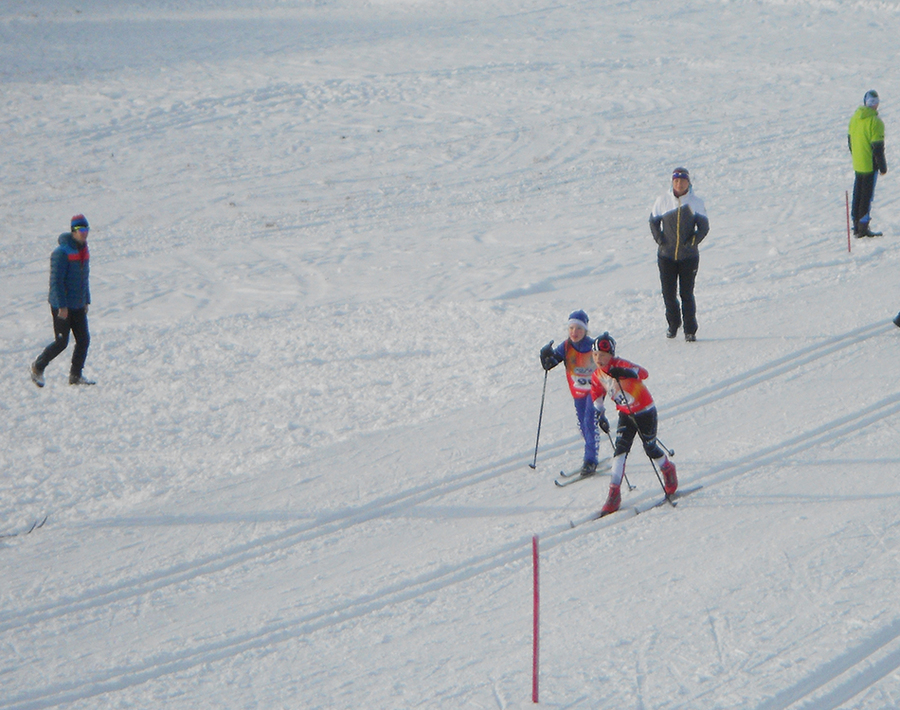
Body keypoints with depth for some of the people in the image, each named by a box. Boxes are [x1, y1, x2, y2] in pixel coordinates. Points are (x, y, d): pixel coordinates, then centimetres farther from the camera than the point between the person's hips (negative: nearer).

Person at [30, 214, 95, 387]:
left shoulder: (84, 250, 9)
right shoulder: (62, 253, -18)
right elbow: (56, 281, -19)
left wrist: (86, 301, 17)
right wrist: (62, 306, -20)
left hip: (78, 306, 8)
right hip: (62, 307, -8)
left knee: (83, 340, 3)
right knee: (61, 342, -3)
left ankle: (76, 375, 12)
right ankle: (38, 367, 18)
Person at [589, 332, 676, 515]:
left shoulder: (619, 365, -25)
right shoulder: (597, 375, -4)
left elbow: (643, 373, -38)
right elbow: (596, 393, 14)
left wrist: (623, 373, -55)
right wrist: (599, 414, 6)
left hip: (645, 411, -5)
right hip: (625, 414, 5)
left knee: (650, 448, 6)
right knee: (621, 449, -11)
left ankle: (668, 469, 40)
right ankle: (614, 494, -14)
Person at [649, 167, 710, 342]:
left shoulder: (696, 203, -2)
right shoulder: (663, 201, 1)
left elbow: (704, 226, 2)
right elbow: (654, 222, 10)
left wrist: (692, 242, -9)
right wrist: (660, 240, -2)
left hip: (689, 256, -2)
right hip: (666, 255, 2)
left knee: (687, 294, -2)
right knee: (668, 293, 4)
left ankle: (690, 330, 6)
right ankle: (673, 325, 25)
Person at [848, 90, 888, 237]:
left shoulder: (855, 118, 5)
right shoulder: (875, 121, -19)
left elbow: (850, 140, 14)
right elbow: (878, 147, -17)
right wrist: (882, 166, -9)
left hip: (857, 164, 7)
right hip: (870, 165, -7)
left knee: (858, 194, 14)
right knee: (867, 195, -1)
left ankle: (856, 226, 19)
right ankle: (863, 228, 1)